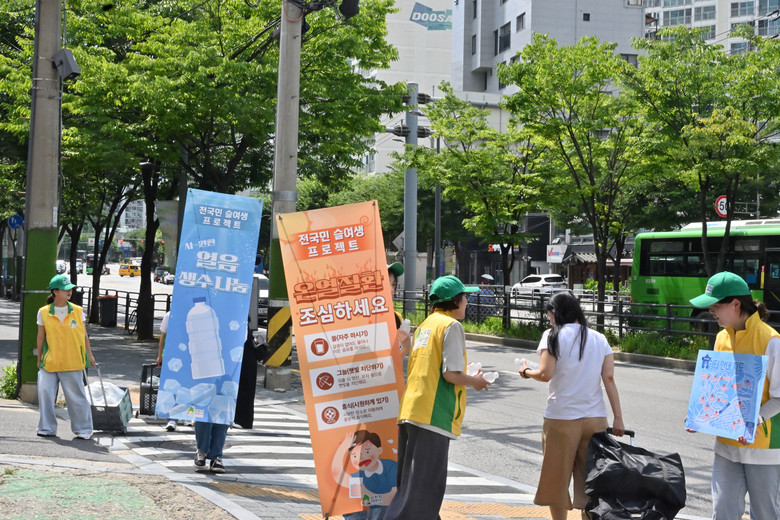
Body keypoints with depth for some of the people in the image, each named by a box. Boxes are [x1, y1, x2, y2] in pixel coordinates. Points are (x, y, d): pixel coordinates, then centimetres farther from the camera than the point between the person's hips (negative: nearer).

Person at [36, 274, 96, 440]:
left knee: (76, 397, 4)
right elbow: (41, 338, 6)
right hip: (50, 363, 0)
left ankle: (83, 430, 16)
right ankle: (47, 428, 13)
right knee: (45, 393, -2)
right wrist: (39, 359, 9)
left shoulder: (77, 311, 1)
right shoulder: (43, 312, -1)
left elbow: (84, 335, 9)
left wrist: (89, 355, 10)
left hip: (73, 363, 0)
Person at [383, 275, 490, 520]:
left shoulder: (424, 325, 20)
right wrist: (475, 382, 4)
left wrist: (465, 377, 26)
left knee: (412, 483, 14)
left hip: (410, 409, 9)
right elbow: (451, 374, -14)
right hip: (433, 414, -9)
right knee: (423, 486, -7)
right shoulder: (451, 325, -6)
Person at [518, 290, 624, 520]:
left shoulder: (553, 336, -4)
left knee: (557, 477, 10)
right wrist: (618, 418, 0)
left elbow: (545, 374, -13)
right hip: (595, 417, 4)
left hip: (562, 417, -4)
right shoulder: (599, 339, 8)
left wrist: (526, 372, 7)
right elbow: (609, 378, 2)